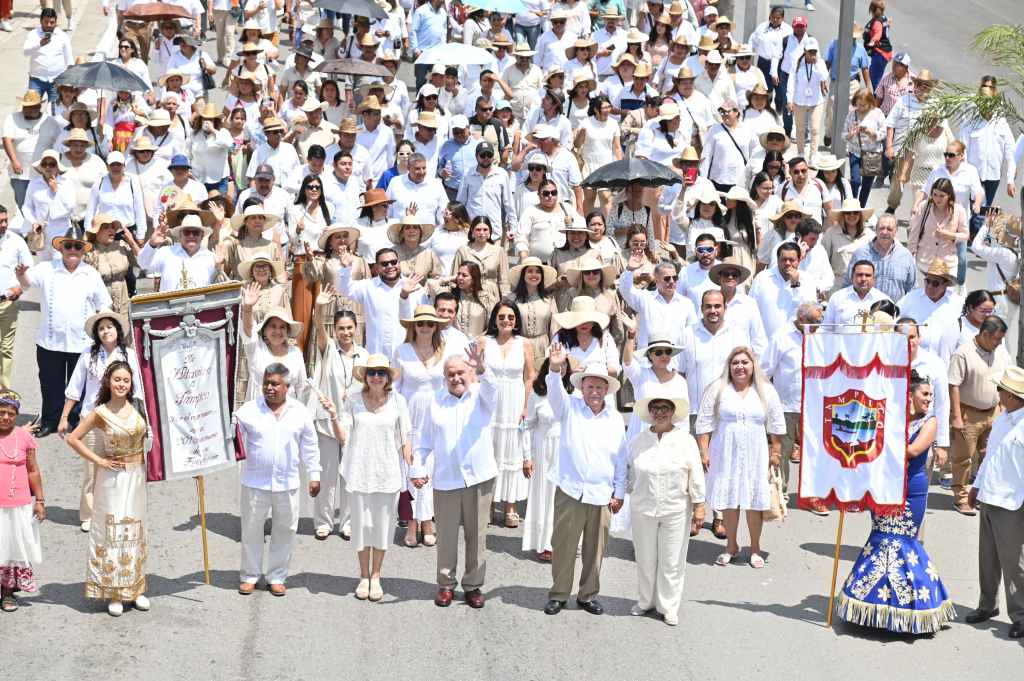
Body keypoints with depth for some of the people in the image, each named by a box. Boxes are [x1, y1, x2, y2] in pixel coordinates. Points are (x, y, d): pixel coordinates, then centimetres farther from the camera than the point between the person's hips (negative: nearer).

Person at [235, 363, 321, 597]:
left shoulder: (300, 412, 2)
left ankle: (277, 576, 20)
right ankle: (249, 576, 20)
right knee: (251, 530, 7)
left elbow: (309, 447, 8)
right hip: (255, 483, -1)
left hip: (287, 484, 1)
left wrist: (314, 475, 7)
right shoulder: (249, 410, -3)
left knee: (284, 530, 7)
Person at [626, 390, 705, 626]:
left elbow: (696, 476, -2)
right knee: (645, 560, 11)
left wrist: (699, 507, -4)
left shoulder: (685, 441, -2)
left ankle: (669, 608, 14)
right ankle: (645, 601, 28)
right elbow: (627, 471, 13)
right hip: (643, 509, 2)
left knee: (672, 562, 3)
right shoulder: (638, 441, 4)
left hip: (676, 511, -2)